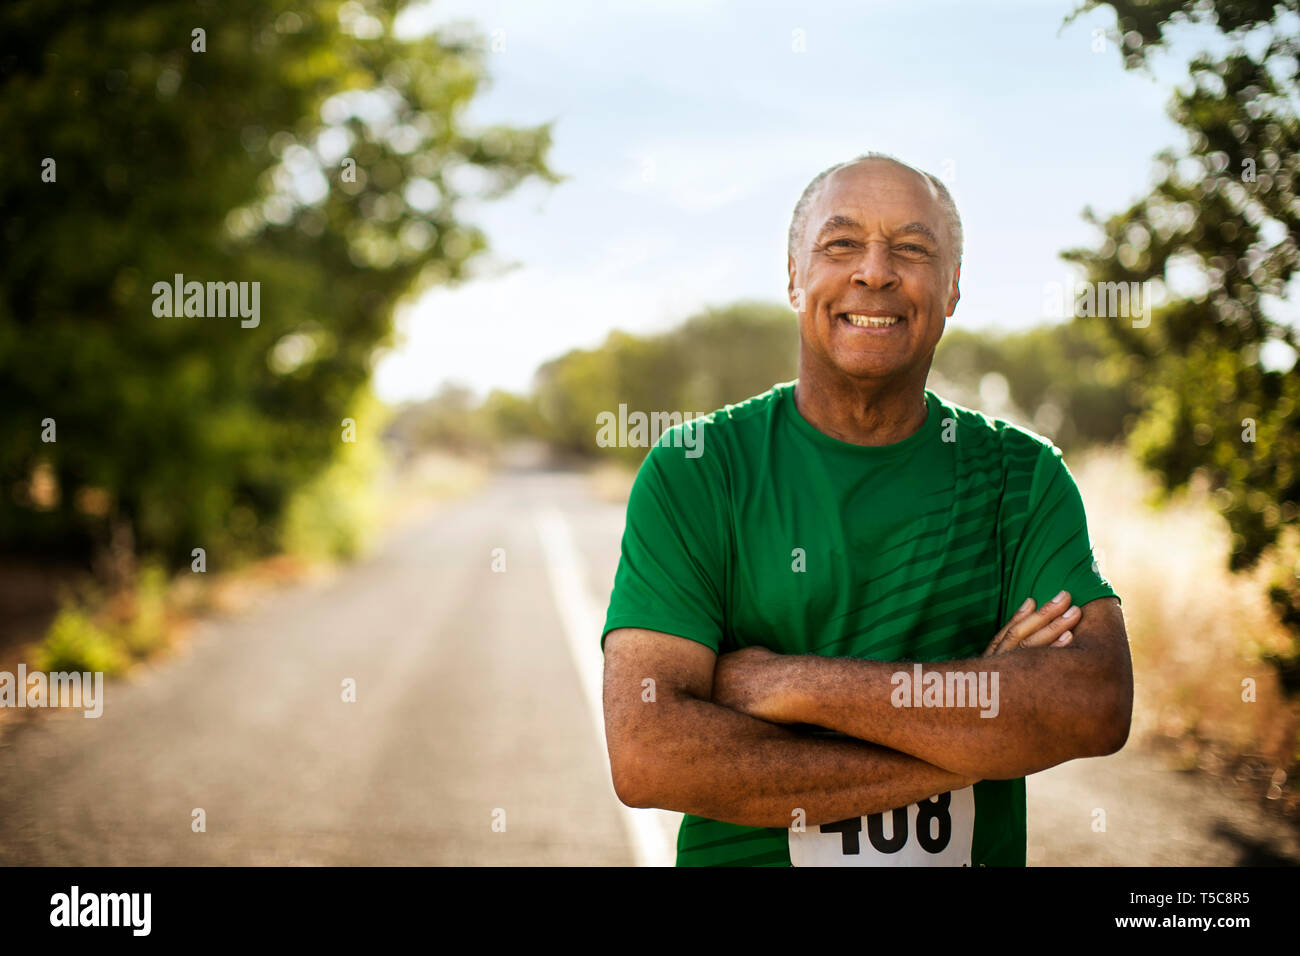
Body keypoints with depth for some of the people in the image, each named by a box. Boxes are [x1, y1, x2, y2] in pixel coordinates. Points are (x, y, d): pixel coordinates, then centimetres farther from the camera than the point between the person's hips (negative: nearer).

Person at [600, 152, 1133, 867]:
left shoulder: (1023, 474, -3)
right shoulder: (691, 471, -9)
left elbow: (1100, 704, -18)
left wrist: (801, 683, -23)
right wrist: (964, 743, -22)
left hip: (974, 856, 2)